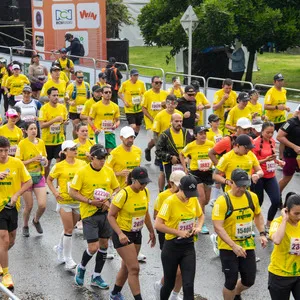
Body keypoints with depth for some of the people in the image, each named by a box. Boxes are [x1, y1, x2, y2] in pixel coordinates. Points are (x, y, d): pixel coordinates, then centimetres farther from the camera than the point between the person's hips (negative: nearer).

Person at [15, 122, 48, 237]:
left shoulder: (41, 142, 4)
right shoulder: (22, 143, -11)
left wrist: (44, 161, -6)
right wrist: (33, 159, -21)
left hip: (39, 177, 4)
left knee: (42, 205, -6)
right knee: (29, 206, 3)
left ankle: (36, 220, 27)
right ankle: (25, 226, 31)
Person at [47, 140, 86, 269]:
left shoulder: (82, 164, -1)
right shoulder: (59, 166, -10)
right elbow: (49, 180, 2)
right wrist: (55, 192, -11)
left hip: (78, 200, 4)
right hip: (65, 201, -4)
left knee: (69, 228, 16)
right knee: (68, 230, -3)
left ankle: (60, 248, 42)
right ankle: (68, 260, 7)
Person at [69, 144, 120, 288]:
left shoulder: (109, 171, 2)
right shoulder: (82, 172, -12)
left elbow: (117, 189, 11)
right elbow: (72, 192, -11)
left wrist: (109, 201, -7)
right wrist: (90, 201, -19)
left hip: (106, 212, 5)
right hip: (89, 213, -5)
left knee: (104, 244, 11)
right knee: (93, 247, -9)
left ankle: (96, 276, 26)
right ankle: (81, 267, 22)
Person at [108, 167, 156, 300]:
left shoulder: (145, 192, -2)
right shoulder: (124, 194, -22)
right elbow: (111, 215, -18)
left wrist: (151, 232, 17)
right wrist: (120, 234, -29)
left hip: (137, 234, 7)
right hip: (123, 235, -7)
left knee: (126, 266, 18)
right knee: (134, 268, -9)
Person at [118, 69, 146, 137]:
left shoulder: (141, 83, -3)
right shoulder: (125, 84, -10)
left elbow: (144, 94, 12)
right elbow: (120, 93, 5)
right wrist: (124, 101, -7)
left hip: (139, 109, 4)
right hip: (129, 110, -4)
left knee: (138, 127, 13)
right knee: (133, 127, -16)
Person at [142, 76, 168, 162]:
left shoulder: (165, 93, 3)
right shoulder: (147, 94, -7)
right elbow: (143, 108, -7)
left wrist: (166, 105, -11)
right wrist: (152, 119, -14)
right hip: (151, 122, -4)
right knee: (154, 140, -10)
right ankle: (148, 150, 24)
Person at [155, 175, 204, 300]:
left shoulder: (194, 200, -1)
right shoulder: (170, 201, -18)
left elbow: (201, 215, 19)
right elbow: (158, 225, -22)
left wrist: (199, 226, -1)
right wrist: (178, 232, -23)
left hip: (188, 247, 4)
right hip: (172, 247, -4)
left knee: (188, 285, -5)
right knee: (169, 284, 11)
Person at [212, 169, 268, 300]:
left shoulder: (252, 197, -3)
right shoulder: (222, 201, -19)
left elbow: (258, 215, 16)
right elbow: (218, 227, -23)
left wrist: (262, 234, 2)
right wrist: (234, 246, -31)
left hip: (248, 246, 5)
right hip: (228, 248, -5)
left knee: (249, 280, 13)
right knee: (231, 281, 0)